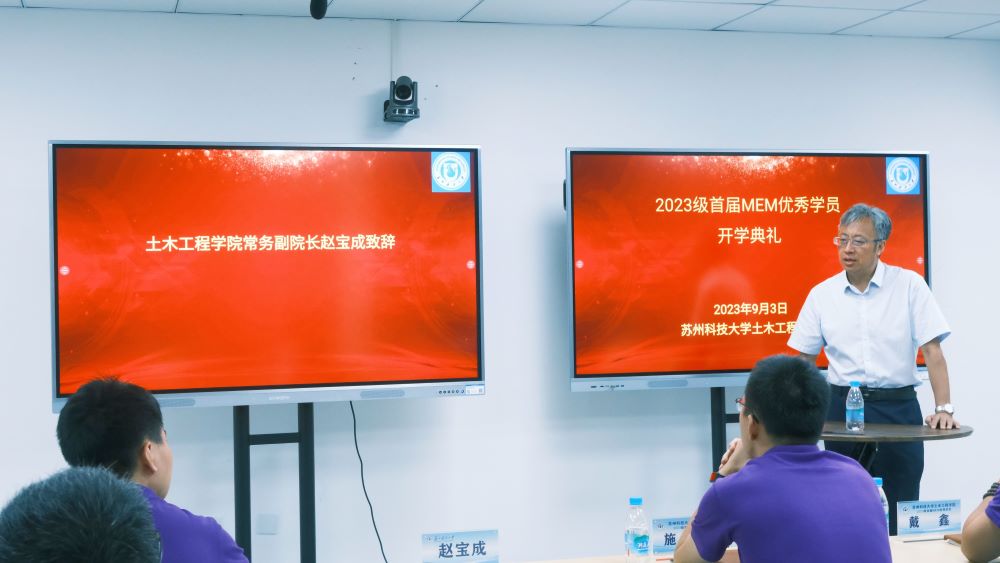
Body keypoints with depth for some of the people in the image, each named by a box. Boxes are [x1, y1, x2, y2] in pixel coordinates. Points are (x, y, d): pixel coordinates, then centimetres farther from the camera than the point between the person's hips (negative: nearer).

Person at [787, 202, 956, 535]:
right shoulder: (821, 295, 4)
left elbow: (932, 350, -6)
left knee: (899, 512, 0)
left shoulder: (909, 285, -2)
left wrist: (944, 408, -14)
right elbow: (804, 359, 9)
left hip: (898, 407, -2)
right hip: (843, 406, 2)